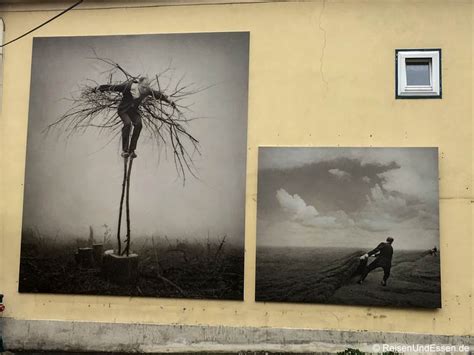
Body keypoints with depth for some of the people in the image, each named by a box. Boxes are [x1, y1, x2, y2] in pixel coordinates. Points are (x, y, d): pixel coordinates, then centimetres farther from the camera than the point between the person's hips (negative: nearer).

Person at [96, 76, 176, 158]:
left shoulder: (147, 91, -15)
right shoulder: (128, 86, -24)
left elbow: (159, 95, -2)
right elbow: (112, 87, -16)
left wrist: (171, 102, 6)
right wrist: (98, 88, -10)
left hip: (134, 110, 4)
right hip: (123, 109, -3)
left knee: (138, 124, -23)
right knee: (127, 123, -29)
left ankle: (132, 150, -14)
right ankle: (124, 150, -21)